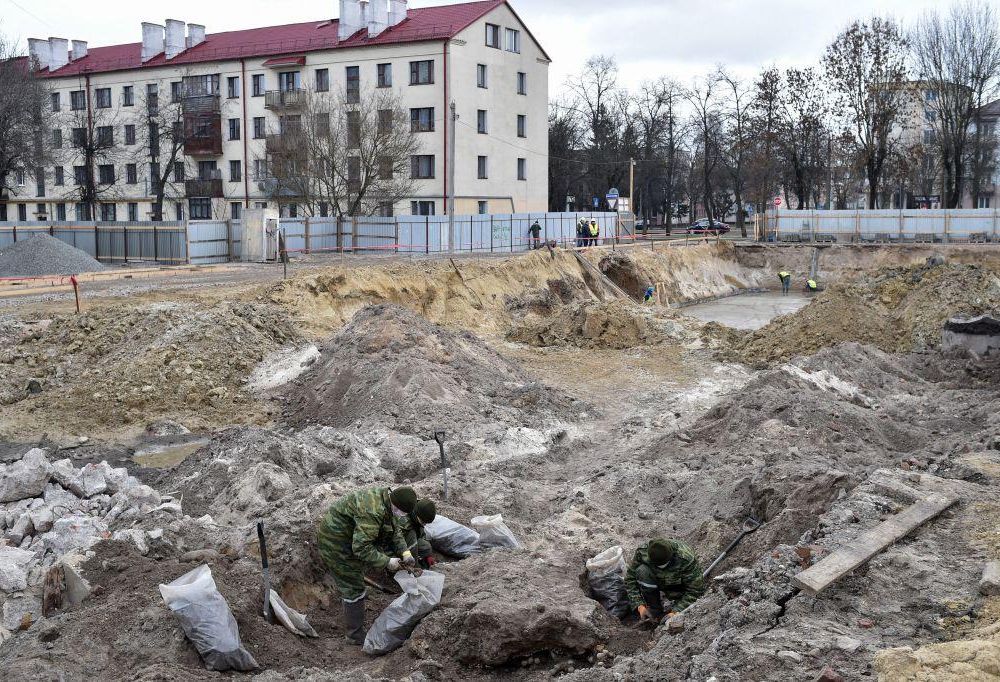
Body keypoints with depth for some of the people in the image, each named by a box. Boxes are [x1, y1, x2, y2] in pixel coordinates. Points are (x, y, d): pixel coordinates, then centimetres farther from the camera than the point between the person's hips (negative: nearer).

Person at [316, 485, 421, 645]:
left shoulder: (389, 503, -5)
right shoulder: (373, 512, -36)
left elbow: (396, 531, 7)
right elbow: (361, 548, -35)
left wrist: (405, 552, -8)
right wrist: (387, 562, -27)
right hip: (335, 544, -10)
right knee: (354, 589, -2)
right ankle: (356, 635, 11)